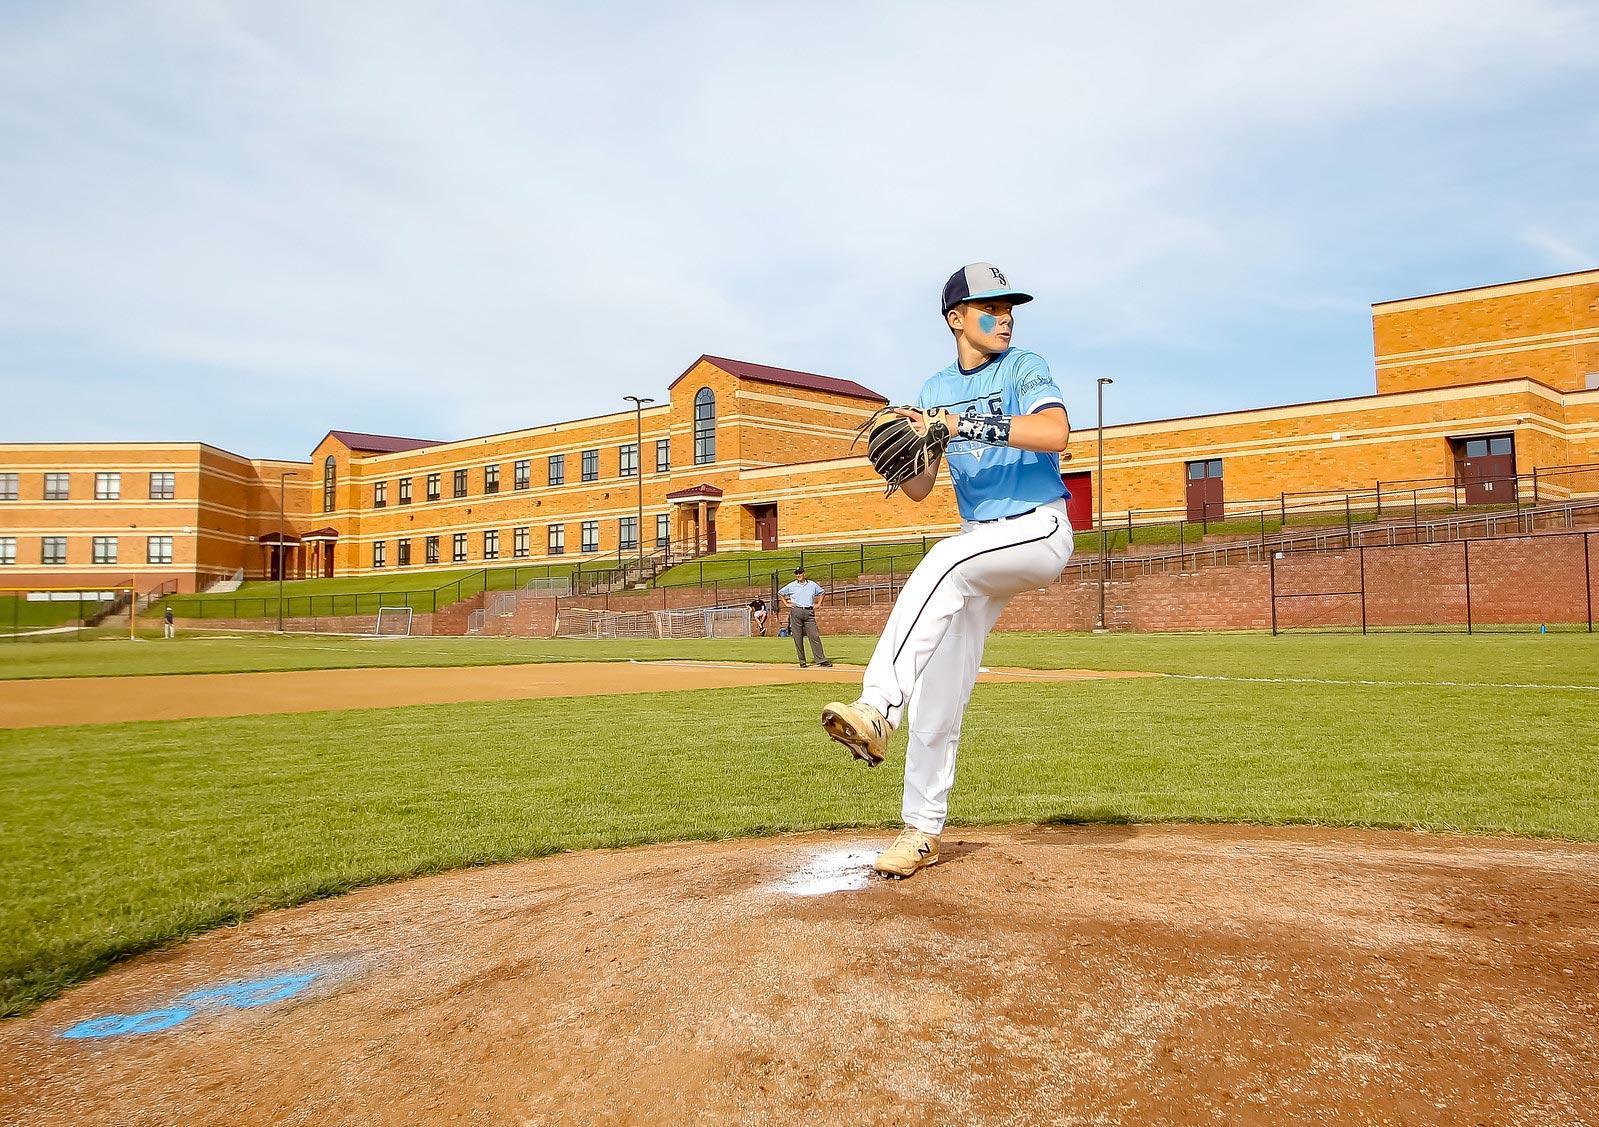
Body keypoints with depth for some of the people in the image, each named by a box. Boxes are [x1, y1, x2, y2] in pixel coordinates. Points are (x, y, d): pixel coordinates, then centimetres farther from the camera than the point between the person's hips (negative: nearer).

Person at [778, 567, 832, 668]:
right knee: (798, 638, -1)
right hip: (796, 612, 0)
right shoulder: (791, 586, 8)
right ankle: (802, 661, 6)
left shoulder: (812, 584, 10)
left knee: (815, 636, -7)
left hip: (809, 612, 0)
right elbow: (780, 593, 20)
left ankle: (821, 660, -8)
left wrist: (818, 604, 13)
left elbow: (821, 592, 25)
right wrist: (786, 604, 10)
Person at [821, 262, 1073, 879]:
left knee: (943, 562, -35)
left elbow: (1056, 433, -24)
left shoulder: (1025, 367, -2)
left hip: (1039, 530, -5)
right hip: (978, 542, 5)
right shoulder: (934, 392, 11)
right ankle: (922, 830, 8)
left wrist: (966, 425, -31)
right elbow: (918, 489, 5)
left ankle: (877, 711, -39)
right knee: (939, 689, -1)